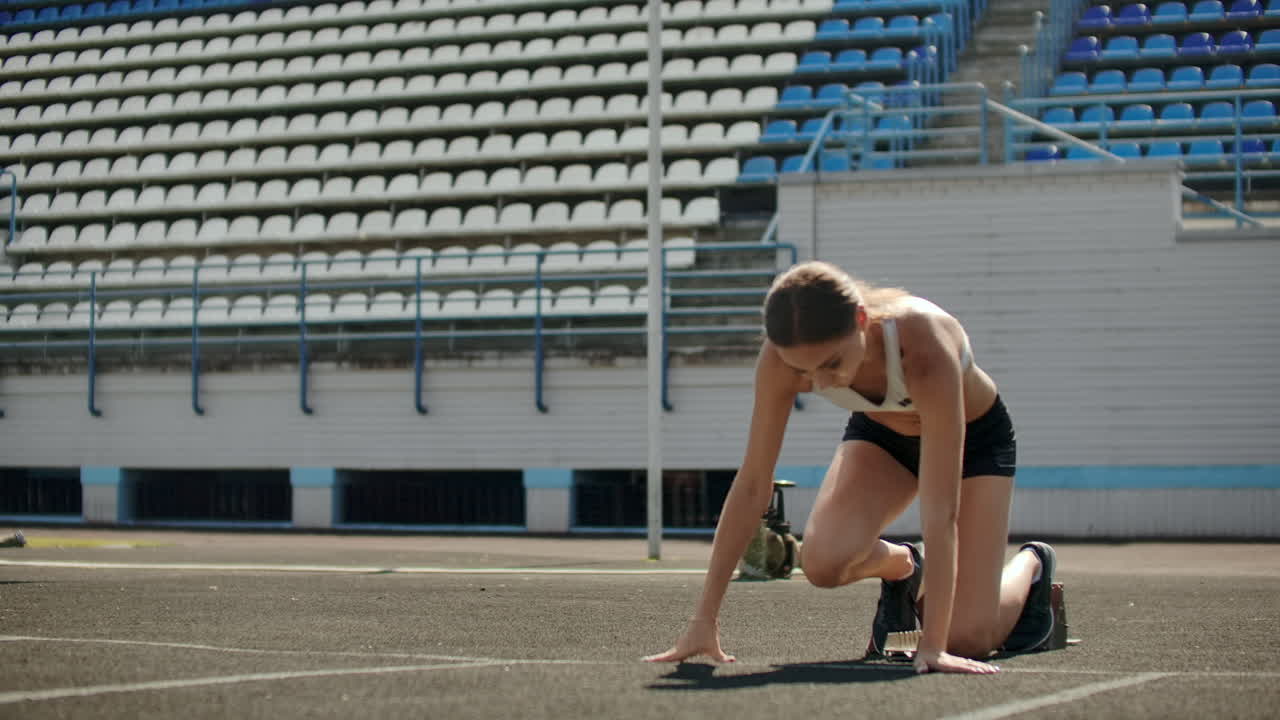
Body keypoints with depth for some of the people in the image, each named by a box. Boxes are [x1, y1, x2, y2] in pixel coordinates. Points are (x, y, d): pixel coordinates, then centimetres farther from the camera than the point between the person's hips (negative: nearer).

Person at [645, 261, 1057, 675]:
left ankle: (1030, 565, 22)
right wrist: (704, 620, -28)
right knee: (823, 561, -27)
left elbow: (941, 511, -43)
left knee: (968, 638, -12)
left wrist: (933, 646, -46)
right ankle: (900, 567, 9)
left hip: (974, 436, -3)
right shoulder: (784, 354, -32)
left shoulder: (925, 349, -43)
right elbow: (752, 485, -26)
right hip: (880, 431, 3)